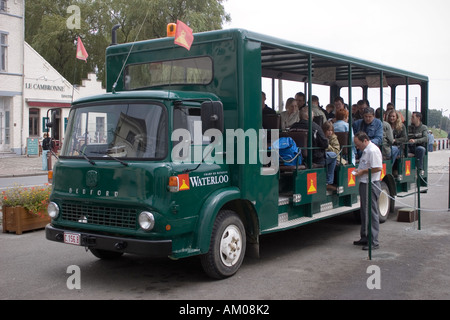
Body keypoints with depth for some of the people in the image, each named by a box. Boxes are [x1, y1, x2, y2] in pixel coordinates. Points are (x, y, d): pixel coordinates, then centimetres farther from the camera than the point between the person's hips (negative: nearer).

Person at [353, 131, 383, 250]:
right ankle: (365, 238, 26)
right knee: (364, 211, 16)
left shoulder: (373, 150, -16)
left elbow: (378, 168, -23)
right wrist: (359, 170, 11)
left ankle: (373, 241, -2)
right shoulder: (366, 150, 16)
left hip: (371, 185, -11)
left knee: (371, 212, -7)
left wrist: (363, 172, -16)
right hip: (364, 184, 11)